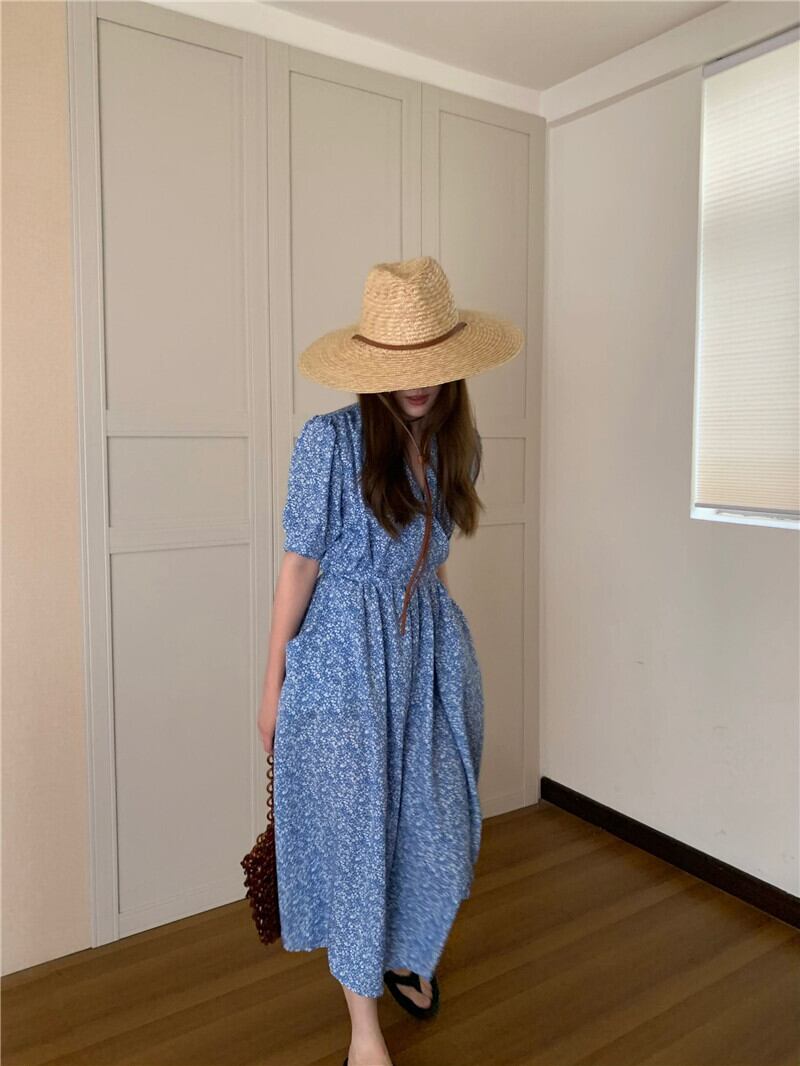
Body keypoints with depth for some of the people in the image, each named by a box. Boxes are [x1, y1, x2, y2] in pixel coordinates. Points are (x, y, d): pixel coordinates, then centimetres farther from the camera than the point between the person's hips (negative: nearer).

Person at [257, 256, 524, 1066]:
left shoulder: (458, 442, 1)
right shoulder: (330, 440, -14)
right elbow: (300, 564, -10)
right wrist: (273, 681, -6)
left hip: (432, 649, 5)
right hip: (343, 656, -5)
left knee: (434, 824, 14)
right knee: (355, 831, 6)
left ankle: (409, 951, 46)